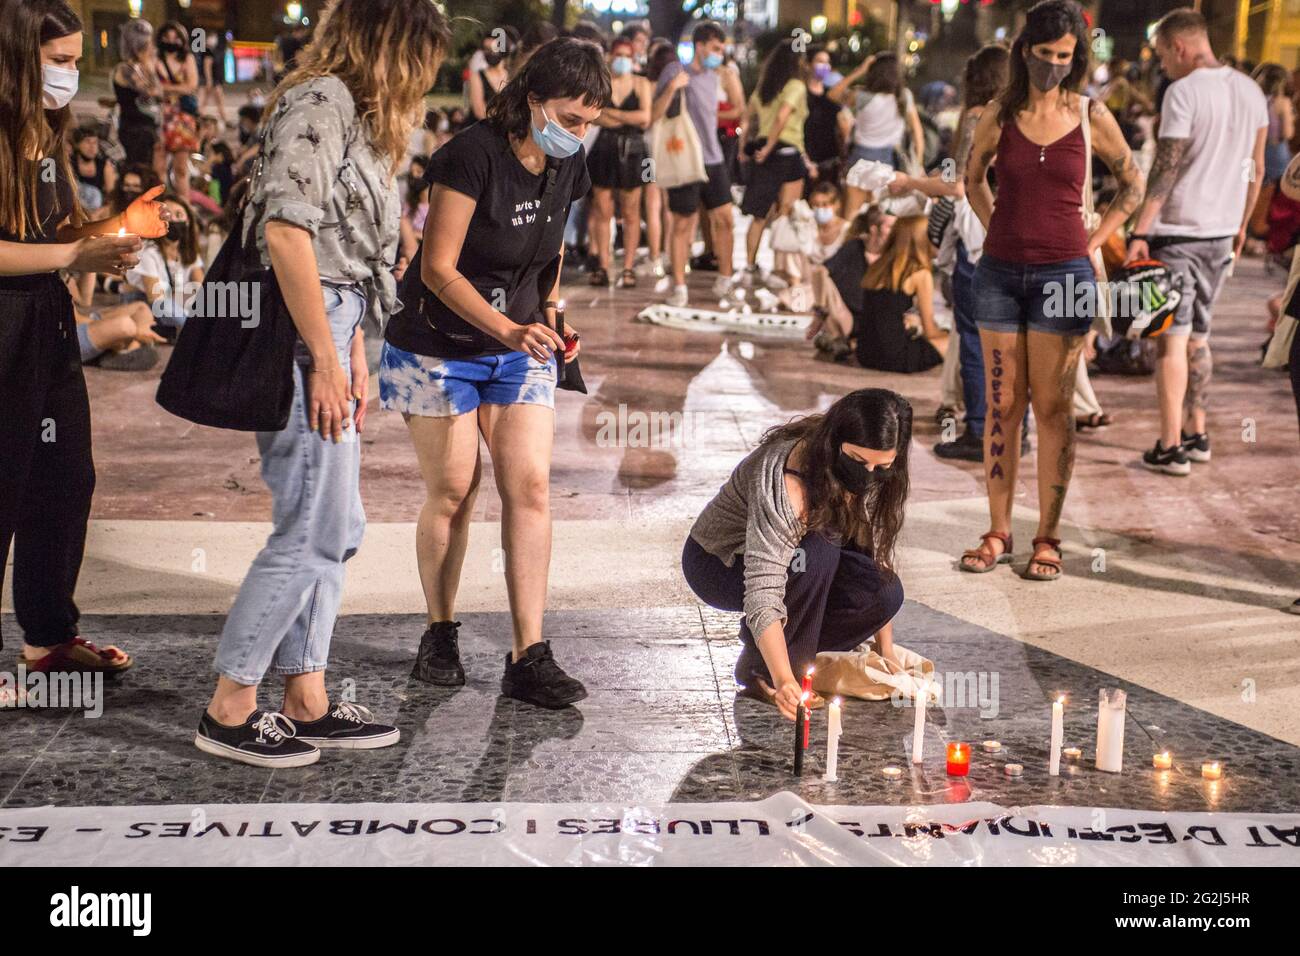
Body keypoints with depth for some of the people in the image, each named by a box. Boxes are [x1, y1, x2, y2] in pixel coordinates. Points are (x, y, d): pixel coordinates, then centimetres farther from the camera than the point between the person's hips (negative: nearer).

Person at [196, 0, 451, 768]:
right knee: (312, 531, -7)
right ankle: (229, 711, 1)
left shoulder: (357, 117, 20)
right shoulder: (320, 102, -10)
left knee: (335, 530, 11)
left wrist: (355, 358, 11)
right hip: (300, 334, -10)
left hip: (328, 328, 10)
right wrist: (325, 359, -19)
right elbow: (286, 232, -20)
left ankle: (307, 702, 18)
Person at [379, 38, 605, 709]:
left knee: (530, 486, -6)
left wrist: (550, 313, 2)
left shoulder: (568, 166, -1)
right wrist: (505, 328, -32)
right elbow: (438, 268, -22)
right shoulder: (473, 155, -21)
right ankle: (440, 635, 21)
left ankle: (528, 657, -5)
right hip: (439, 345, -5)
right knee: (452, 490, 0)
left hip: (520, 347, 5)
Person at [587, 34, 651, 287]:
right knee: (602, 211, 0)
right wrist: (631, 119, -10)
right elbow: (594, 116, -9)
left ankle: (628, 267, 6)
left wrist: (610, 113, -6)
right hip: (604, 150, 0)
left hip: (632, 151, 0)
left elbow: (645, 117, -7)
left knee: (630, 213, 2)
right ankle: (603, 267, 5)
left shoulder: (641, 83, 6)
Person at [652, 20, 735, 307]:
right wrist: (671, 88, -24)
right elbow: (655, 115, -11)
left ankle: (725, 280, 16)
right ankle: (679, 286, 6)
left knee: (723, 218, 5)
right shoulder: (675, 71, -6)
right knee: (682, 224, -1)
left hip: (713, 159, 6)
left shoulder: (711, 76, 14)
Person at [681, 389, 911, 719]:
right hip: (717, 564, -6)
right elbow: (762, 592, -44)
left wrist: (885, 648, -3)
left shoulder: (871, 480, -15)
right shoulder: (785, 480, -37)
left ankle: (797, 656, 2)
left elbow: (878, 552, -2)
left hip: (797, 559, 6)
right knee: (818, 554, -36)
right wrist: (783, 680, -54)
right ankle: (758, 670, -17)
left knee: (885, 591, -21)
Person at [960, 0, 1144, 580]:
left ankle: (1048, 538, 9)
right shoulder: (1000, 116, 3)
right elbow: (973, 179, 20)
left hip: (1062, 273, -2)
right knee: (1002, 406, 6)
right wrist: (998, 230, 9)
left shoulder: (1091, 117, -1)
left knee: (1052, 409, 1)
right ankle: (998, 533, 13)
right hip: (1000, 271, 2)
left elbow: (1131, 186, 12)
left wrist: (1093, 244, 4)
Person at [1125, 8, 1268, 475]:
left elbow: (1165, 169, -17)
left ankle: (1170, 448, -4)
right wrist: (1241, 224, 25)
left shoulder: (1183, 93, -13)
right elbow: (1256, 168, 15)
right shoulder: (1250, 91, 9)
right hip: (1221, 231, 7)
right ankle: (1196, 434, 23)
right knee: (1197, 336, 17)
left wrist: (1139, 232, -15)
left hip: (1177, 230, -7)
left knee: (1172, 338, -4)